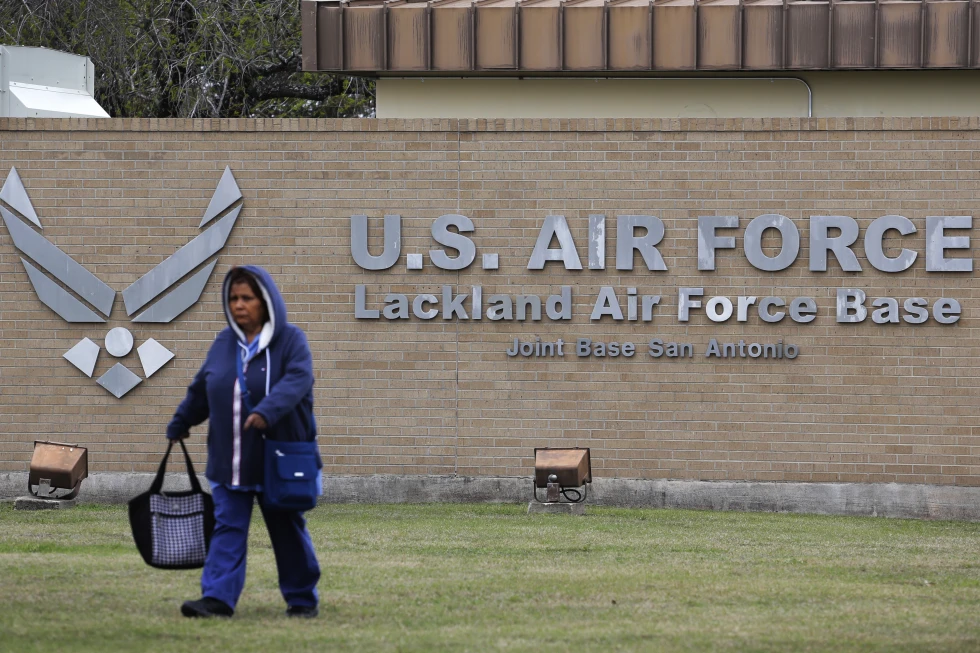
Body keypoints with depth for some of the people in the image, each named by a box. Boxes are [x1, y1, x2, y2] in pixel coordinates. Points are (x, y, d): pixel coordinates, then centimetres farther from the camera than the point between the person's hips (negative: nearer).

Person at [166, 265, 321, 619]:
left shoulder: (291, 340, -7)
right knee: (227, 528, -4)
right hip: (230, 462, 4)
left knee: (288, 530, 7)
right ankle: (218, 597, -10)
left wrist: (267, 411, -39)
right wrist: (179, 424, 27)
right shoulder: (224, 343, 7)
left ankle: (302, 599, 19)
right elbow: (200, 389, 20)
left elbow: (297, 380, -25)